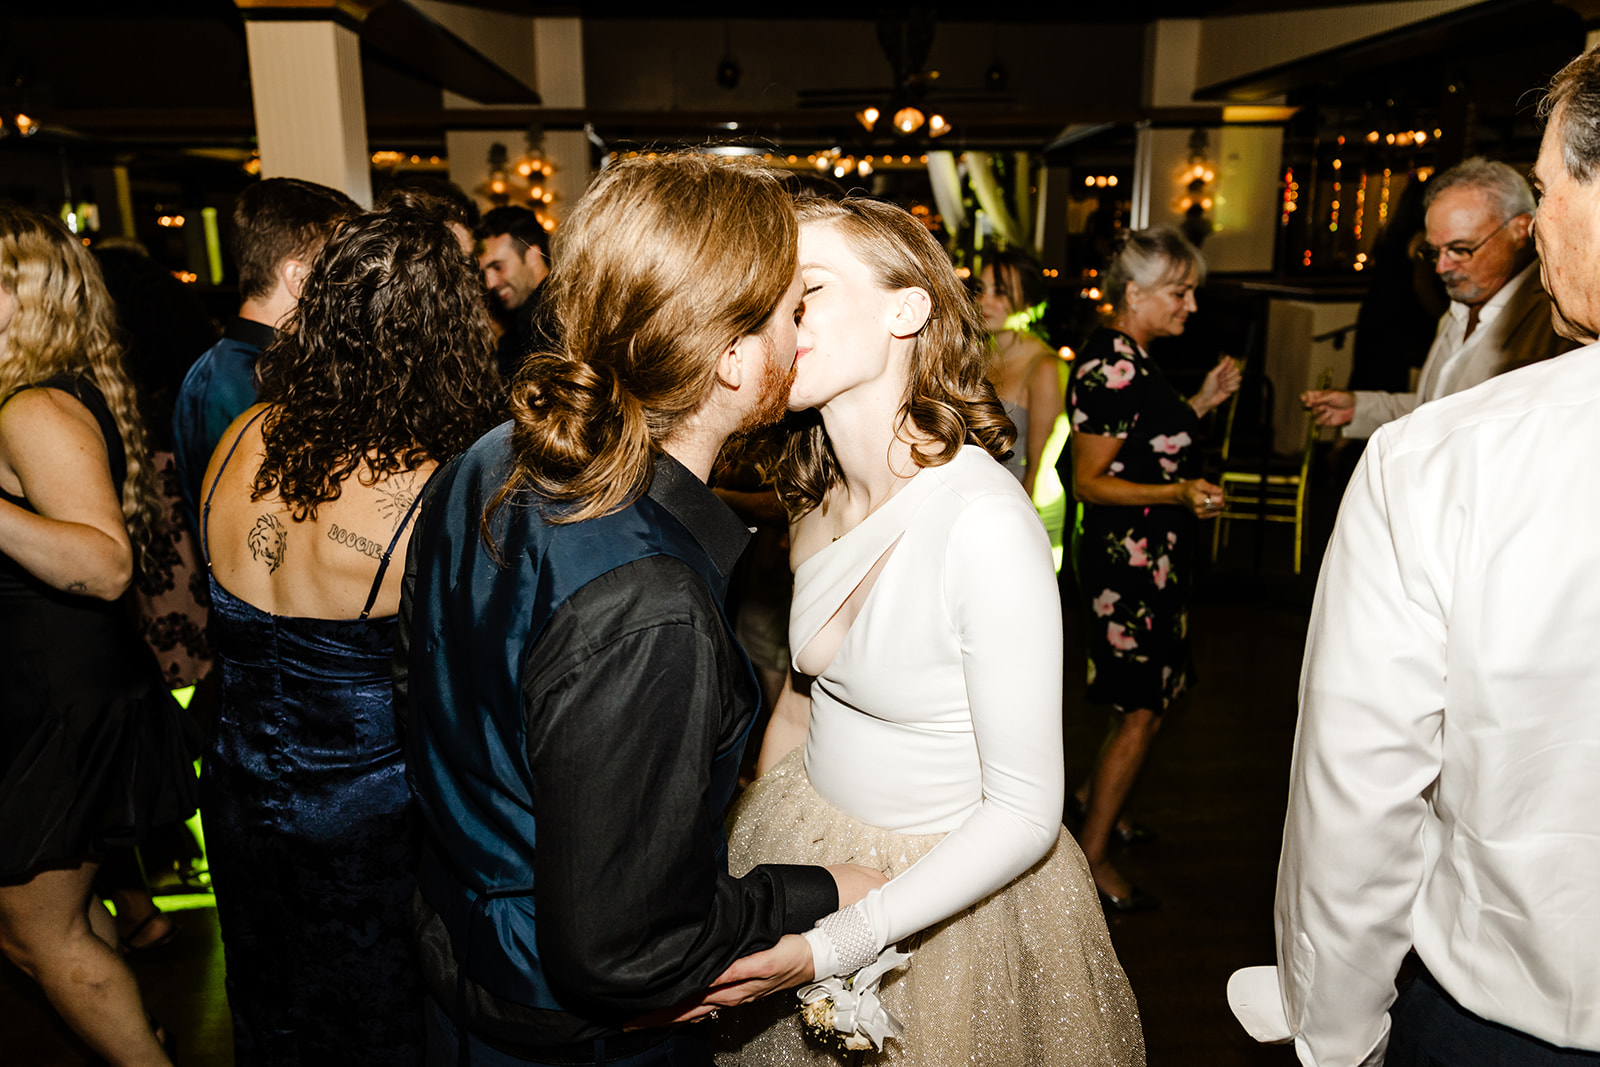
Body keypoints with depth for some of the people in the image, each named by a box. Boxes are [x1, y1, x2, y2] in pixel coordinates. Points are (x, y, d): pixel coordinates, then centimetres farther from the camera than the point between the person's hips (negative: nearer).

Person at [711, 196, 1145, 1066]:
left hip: (944, 888, -6)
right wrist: (749, 825, 3)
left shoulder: (985, 523, -29)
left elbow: (1024, 814, -24)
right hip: (808, 843, 7)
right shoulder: (819, 491, -5)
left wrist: (836, 944, -27)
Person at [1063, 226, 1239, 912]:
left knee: (1153, 693, 20)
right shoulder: (1109, 366, -20)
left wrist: (1199, 404, 10)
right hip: (1128, 555, -10)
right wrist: (1179, 493, -31)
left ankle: (1095, 795, 38)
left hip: (1148, 553, 10)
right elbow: (1089, 481, -21)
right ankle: (1091, 856, 12)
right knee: (1142, 709, -1)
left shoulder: (1129, 355, 10)